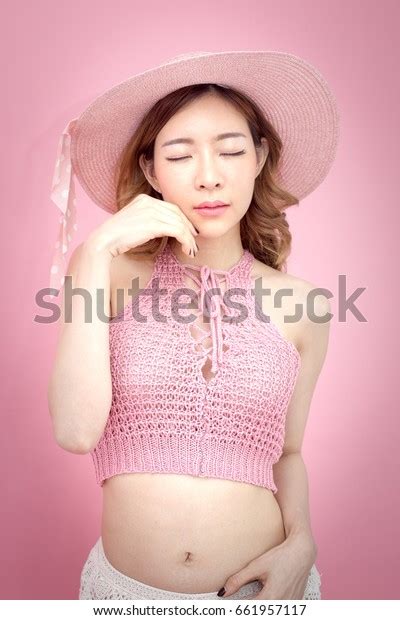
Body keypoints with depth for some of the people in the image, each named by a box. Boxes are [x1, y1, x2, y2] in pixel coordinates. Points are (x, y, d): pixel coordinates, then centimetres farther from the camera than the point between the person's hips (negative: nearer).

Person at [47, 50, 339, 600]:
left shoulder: (298, 306, -6)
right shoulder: (115, 273, -8)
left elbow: (287, 452, 6)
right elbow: (75, 431, -20)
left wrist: (300, 543, -11)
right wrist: (97, 255, -20)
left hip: (259, 587, 1)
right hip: (123, 584, 0)